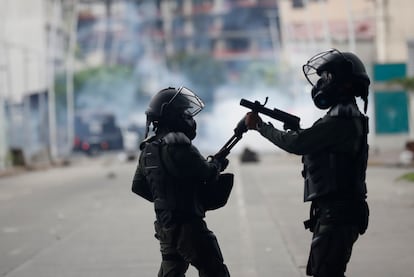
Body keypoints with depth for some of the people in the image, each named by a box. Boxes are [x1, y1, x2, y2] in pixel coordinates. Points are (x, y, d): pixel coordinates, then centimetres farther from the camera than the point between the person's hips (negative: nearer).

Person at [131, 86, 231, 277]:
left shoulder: (148, 149, 8)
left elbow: (138, 186, 16)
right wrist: (217, 164, 7)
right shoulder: (178, 144, -19)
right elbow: (207, 174, -14)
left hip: (164, 225, 9)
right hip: (188, 225, -8)